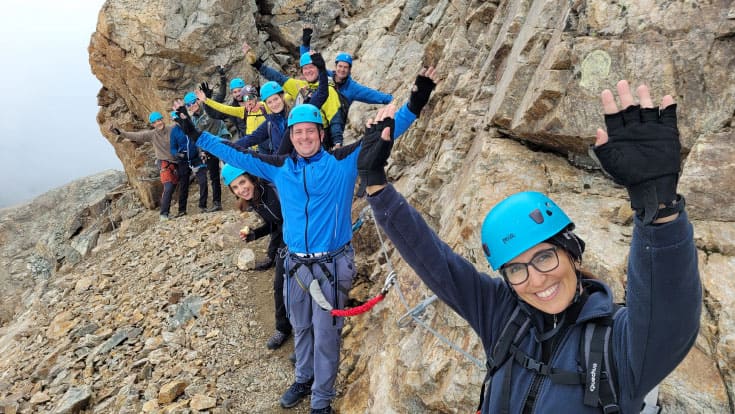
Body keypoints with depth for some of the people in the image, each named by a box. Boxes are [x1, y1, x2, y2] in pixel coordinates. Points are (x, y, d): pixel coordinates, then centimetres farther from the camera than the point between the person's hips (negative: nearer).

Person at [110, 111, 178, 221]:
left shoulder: (172, 129, -2)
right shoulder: (151, 134, -1)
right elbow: (134, 136, -3)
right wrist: (117, 131, -10)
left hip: (177, 162, 2)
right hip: (165, 163, -2)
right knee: (168, 188, -18)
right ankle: (164, 214, -10)